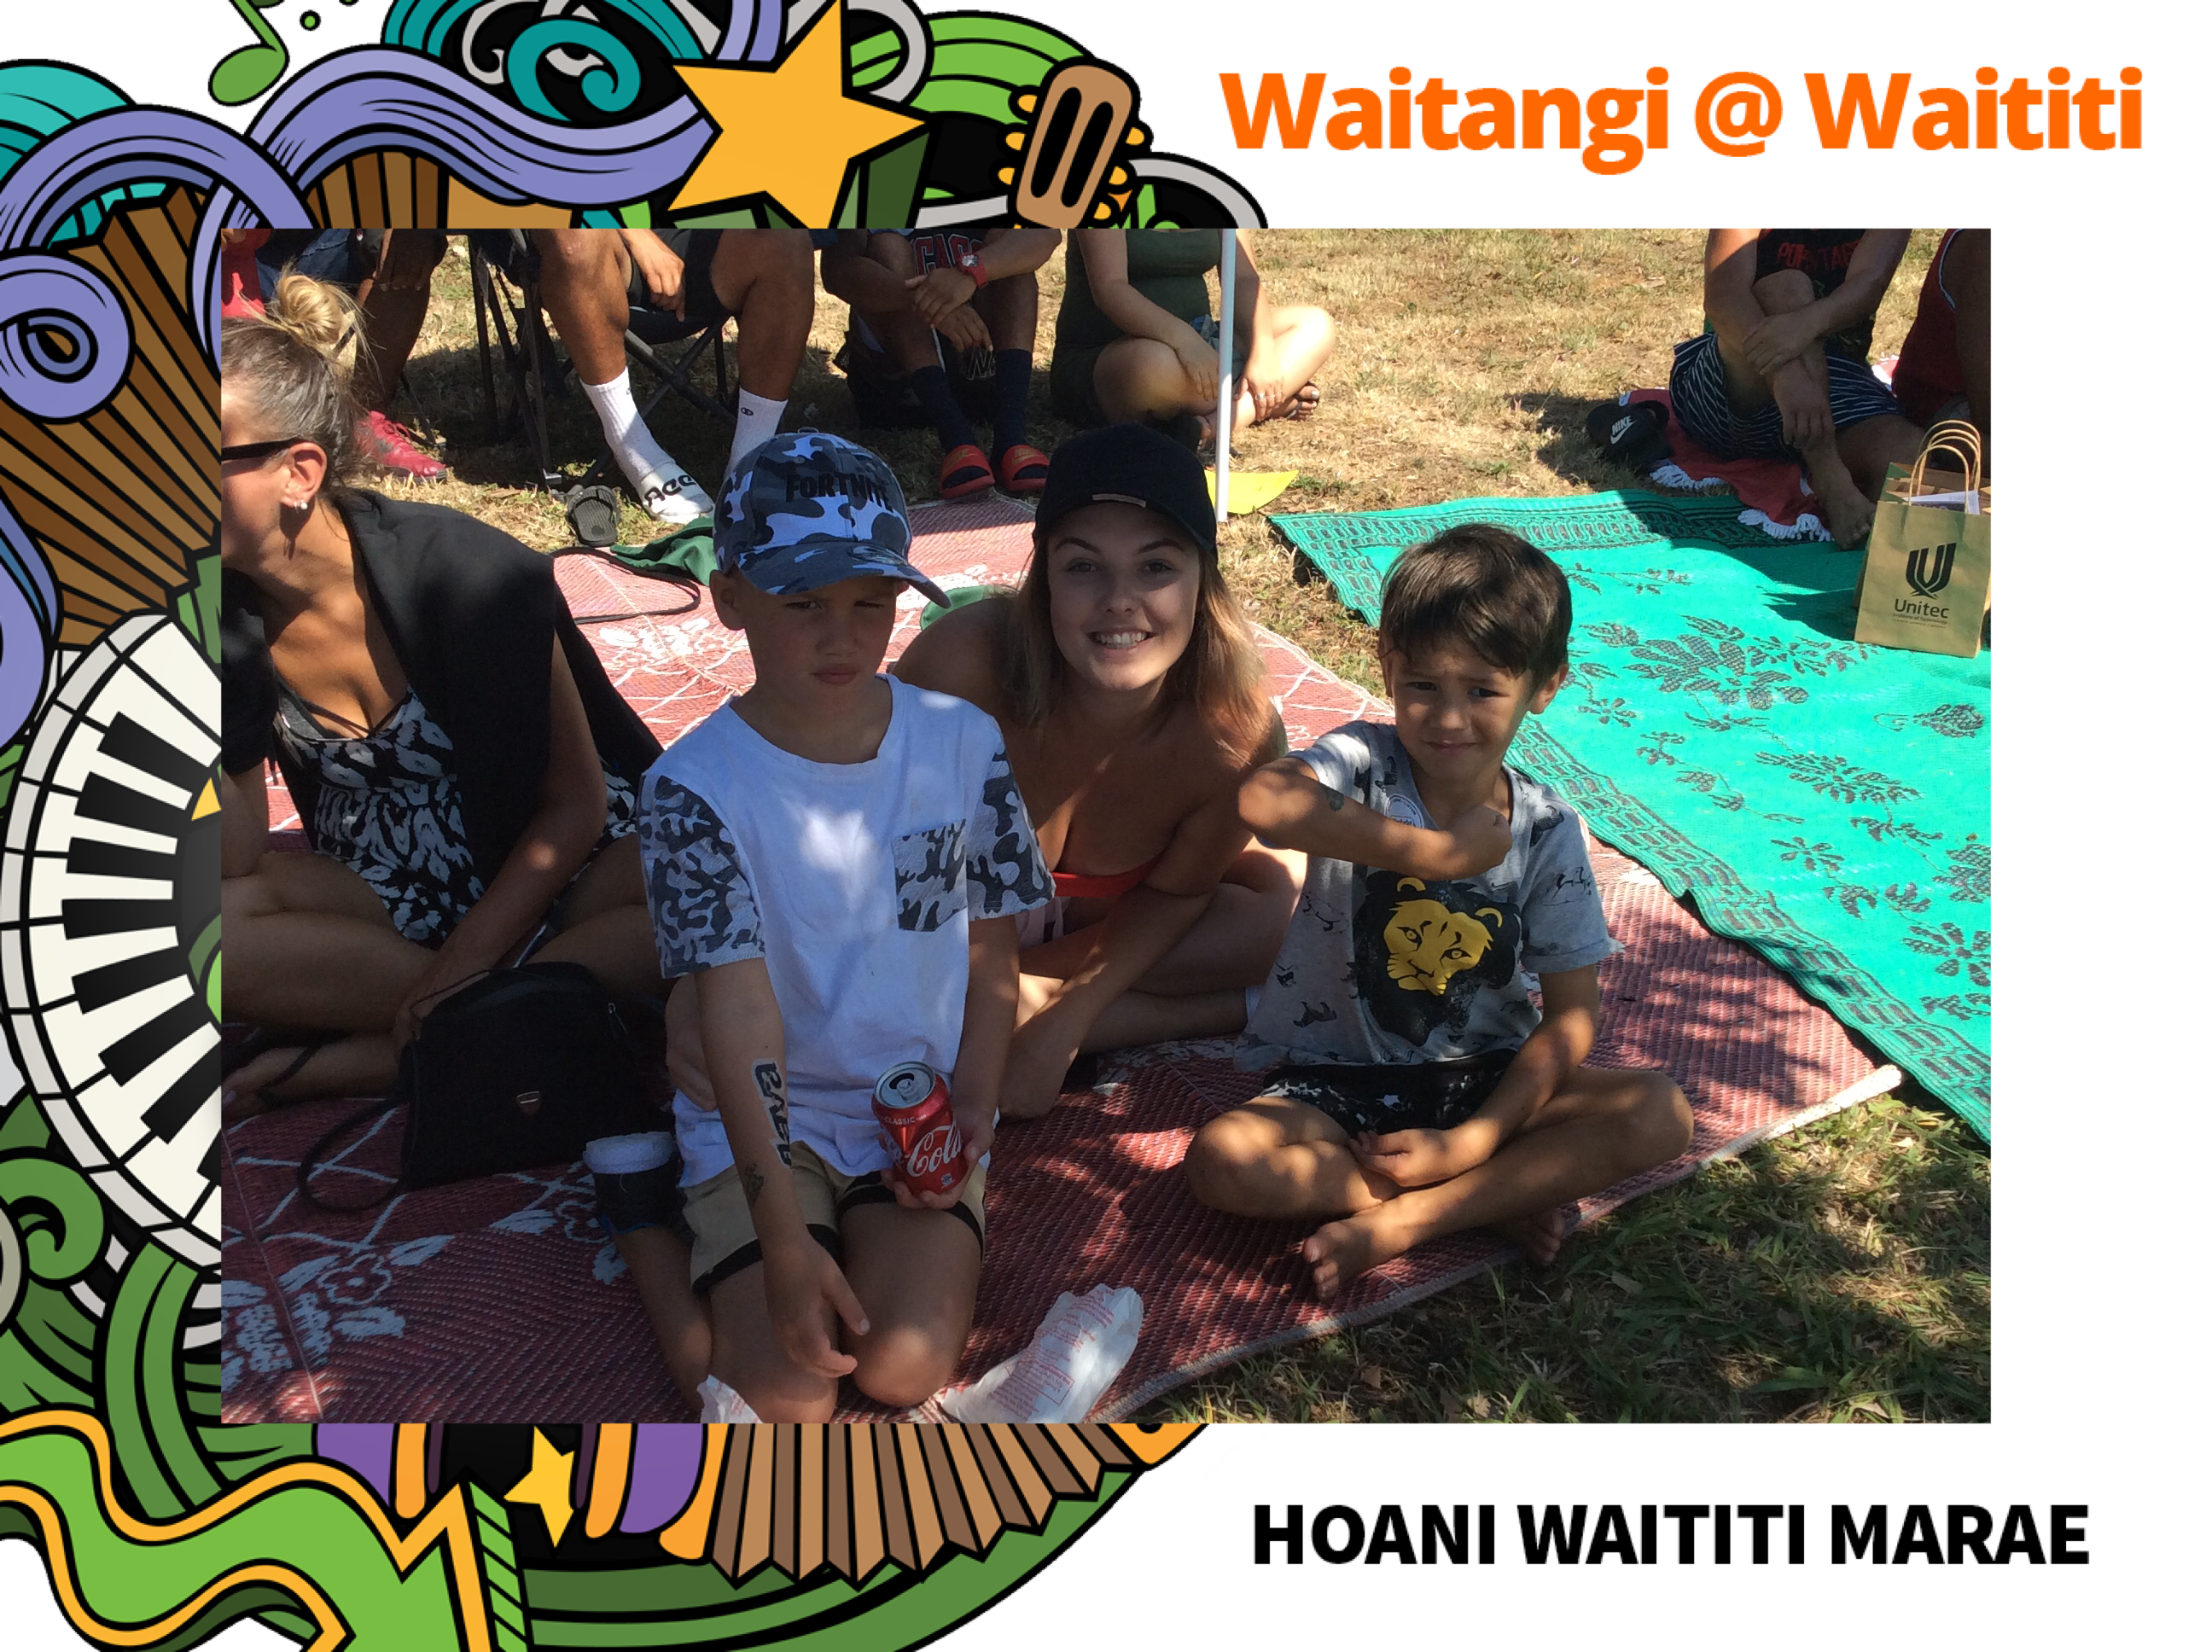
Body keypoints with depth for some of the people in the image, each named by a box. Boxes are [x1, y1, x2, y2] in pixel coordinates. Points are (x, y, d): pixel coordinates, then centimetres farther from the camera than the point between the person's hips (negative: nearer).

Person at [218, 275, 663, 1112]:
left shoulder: (460, 573, -21)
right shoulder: (226, 612, -8)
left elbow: (575, 803, -14)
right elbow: (238, 858, -10)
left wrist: (465, 964, -20)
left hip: (544, 862, -3)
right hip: (381, 893, 3)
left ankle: (364, 1055, -29)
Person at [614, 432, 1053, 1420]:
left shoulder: (963, 744, -5)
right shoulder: (698, 784, -13)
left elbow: (991, 955, 4)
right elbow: (739, 1008, -19)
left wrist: (973, 1108, -12)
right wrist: (781, 1232, -24)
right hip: (763, 1116, -1)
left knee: (905, 1370, -17)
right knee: (781, 1401, -13)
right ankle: (648, 1232, 10)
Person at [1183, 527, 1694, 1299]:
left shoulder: (1547, 833, -6)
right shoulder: (1361, 765, -13)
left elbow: (1571, 1013, -6)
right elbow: (1265, 800, -39)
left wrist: (1472, 1141, -17)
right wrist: (1433, 853, -36)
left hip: (1484, 1076, 2)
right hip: (1338, 1080, -1)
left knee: (1660, 1113, -19)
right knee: (1223, 1161, -29)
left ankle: (1395, 1223, -20)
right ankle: (1496, 1198, -15)